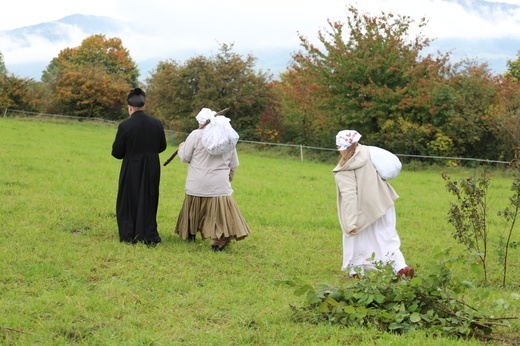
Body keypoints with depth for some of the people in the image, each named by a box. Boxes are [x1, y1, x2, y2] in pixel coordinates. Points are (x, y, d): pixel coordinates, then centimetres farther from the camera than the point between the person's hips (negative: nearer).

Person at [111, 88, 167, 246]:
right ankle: (149, 236, 16)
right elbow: (162, 146, 7)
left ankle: (128, 236, 13)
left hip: (131, 170, -3)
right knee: (148, 202, 14)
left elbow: (117, 152, -10)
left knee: (128, 202, 12)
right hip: (152, 170, 3)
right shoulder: (156, 123, -5)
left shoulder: (125, 125, -16)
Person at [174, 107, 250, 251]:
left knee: (193, 210, 18)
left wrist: (181, 147, 19)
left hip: (197, 185, -1)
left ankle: (190, 234, 34)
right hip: (220, 186, 1)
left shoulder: (196, 135, -7)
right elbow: (234, 164, 13)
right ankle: (218, 241, -17)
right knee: (220, 212, -4)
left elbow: (184, 158, -1)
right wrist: (229, 178, 29)